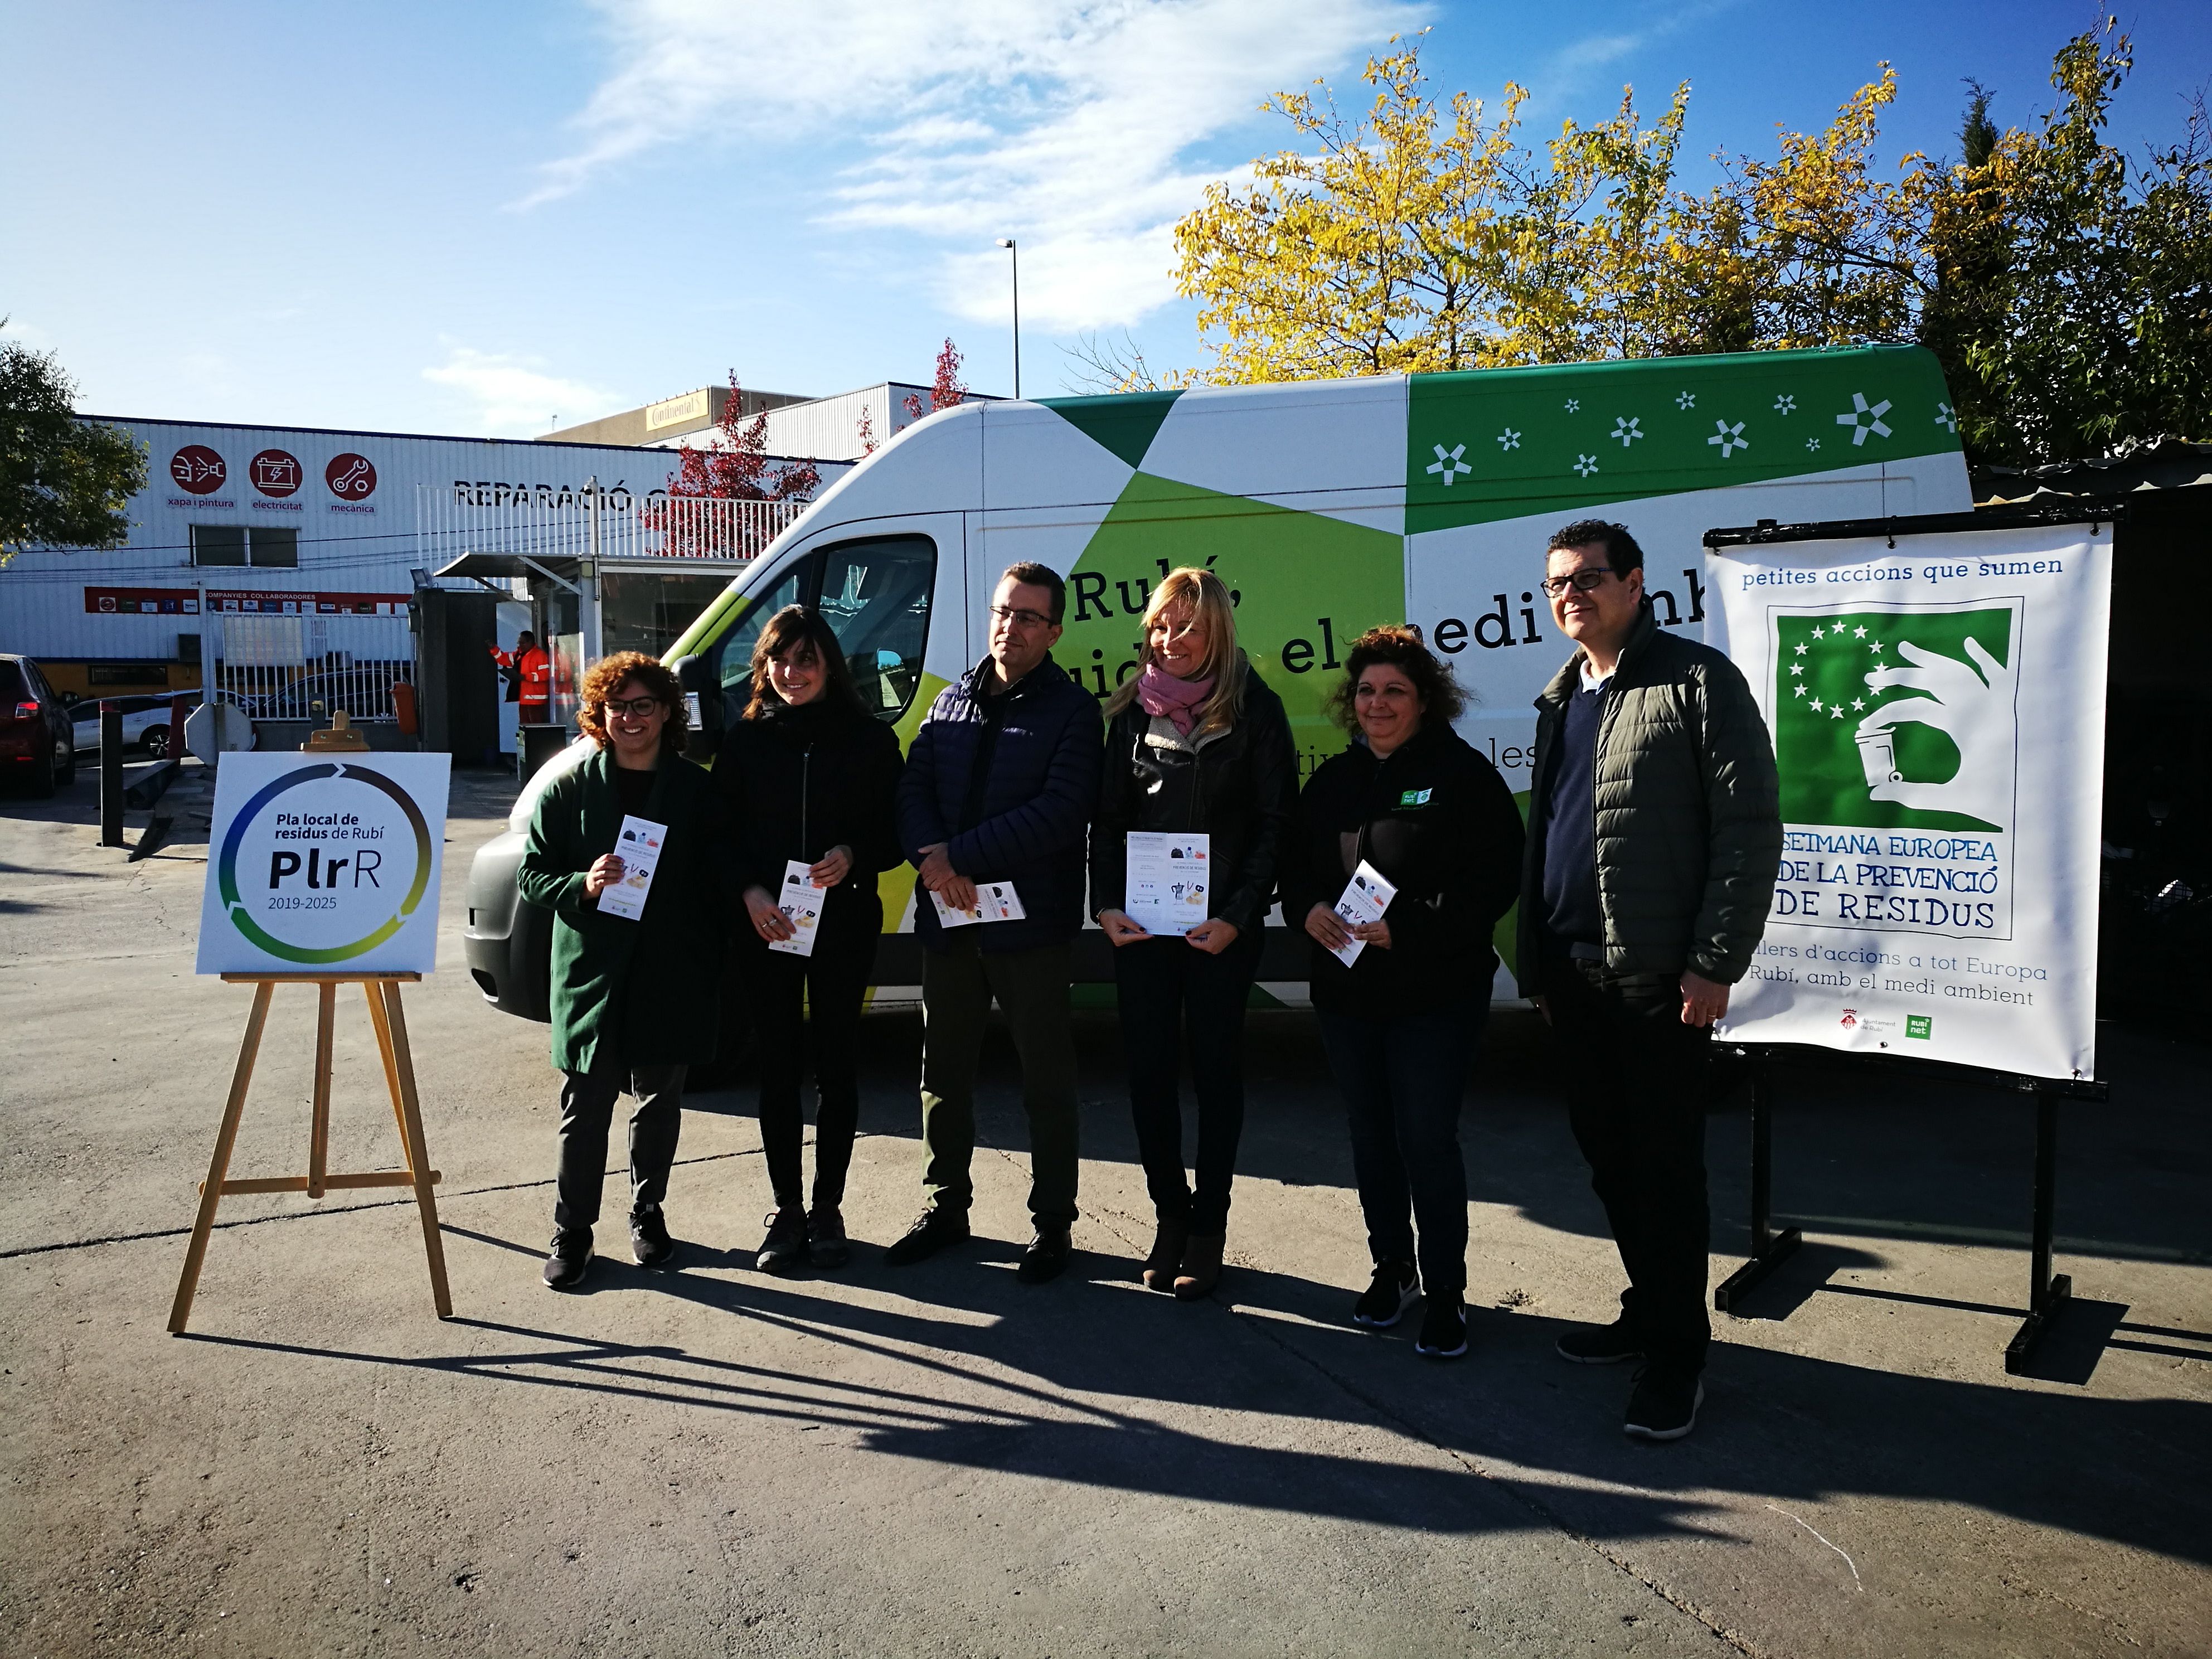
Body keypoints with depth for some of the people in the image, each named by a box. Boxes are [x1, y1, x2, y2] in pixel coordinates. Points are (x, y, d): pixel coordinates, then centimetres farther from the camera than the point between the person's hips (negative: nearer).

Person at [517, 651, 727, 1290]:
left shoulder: (697, 790, 4)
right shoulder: (570, 788, 2)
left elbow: (717, 882, 5)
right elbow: (531, 874, 3)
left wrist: (711, 966, -2)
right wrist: (582, 884, -17)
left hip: (671, 976, 1)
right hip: (591, 974, -1)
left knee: (659, 1101, 13)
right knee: (586, 1107, 3)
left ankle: (648, 1213, 31)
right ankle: (572, 1230, 16)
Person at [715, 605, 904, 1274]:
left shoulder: (870, 739, 1)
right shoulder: (745, 740, 5)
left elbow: (895, 834, 2)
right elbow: (722, 833, 4)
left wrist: (852, 856, -17)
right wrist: (750, 892, -12)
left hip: (844, 924, -1)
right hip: (765, 926, 1)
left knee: (837, 1067, 6)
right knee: (778, 1069, 6)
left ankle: (827, 1209, 20)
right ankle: (786, 1212, 18)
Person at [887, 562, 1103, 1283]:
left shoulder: (1072, 709, -5)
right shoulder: (952, 701, 12)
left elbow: (1060, 812, -17)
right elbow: (913, 785, 7)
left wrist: (959, 856, -19)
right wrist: (930, 859, -14)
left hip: (1029, 922, -5)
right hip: (947, 919, 6)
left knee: (1047, 1080, 5)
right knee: (943, 1072, 16)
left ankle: (1052, 1223, 19)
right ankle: (947, 1205, 32)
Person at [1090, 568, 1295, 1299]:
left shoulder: (1254, 710, -3)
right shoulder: (1133, 710, 7)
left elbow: (1274, 823, -5)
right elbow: (1108, 817, 9)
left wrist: (1237, 916, -13)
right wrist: (1107, 904, -4)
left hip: (1222, 928, -3)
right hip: (1139, 925, 3)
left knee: (1216, 1071, 7)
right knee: (1148, 1068, 6)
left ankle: (1208, 1225, 19)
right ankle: (1169, 1213, 23)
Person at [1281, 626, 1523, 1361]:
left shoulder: (1463, 775, -7)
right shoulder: (1332, 781, 11)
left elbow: (1493, 881, -14)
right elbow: (1295, 865, 14)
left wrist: (1404, 931, -21)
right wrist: (1308, 910, -8)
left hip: (1434, 993, -6)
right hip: (1344, 989, 6)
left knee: (1427, 1138, -3)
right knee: (1371, 1134, 14)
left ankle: (1446, 1291, 12)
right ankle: (1392, 1267, 31)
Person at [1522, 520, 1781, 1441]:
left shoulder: (1698, 682, -7)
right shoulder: (1561, 699, 16)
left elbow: (1749, 828, -12)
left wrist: (1715, 965, -16)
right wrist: (1537, 961, 14)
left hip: (1656, 976, -7)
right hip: (1573, 975, 7)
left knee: (1664, 1167, 1)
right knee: (1607, 1157, 15)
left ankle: (1677, 1350, 15)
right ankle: (1647, 1310, 31)